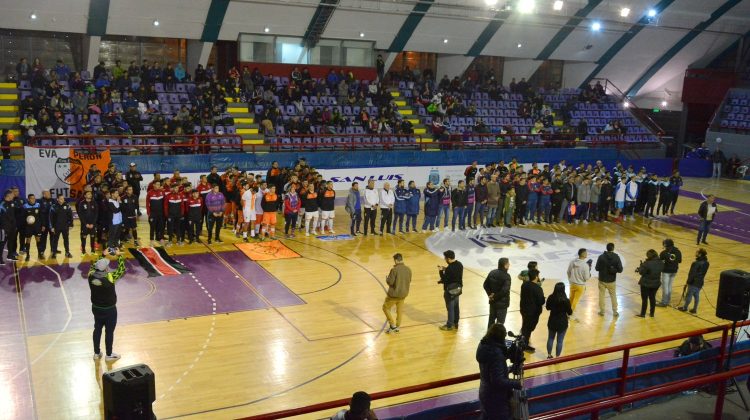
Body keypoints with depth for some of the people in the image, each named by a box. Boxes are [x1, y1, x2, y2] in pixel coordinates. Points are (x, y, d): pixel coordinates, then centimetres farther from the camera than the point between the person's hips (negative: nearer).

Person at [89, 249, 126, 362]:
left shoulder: (91, 275, -16)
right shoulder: (110, 278, -28)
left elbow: (94, 265, 6)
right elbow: (121, 269, -14)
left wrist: (103, 255, 15)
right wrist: (120, 256, -1)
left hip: (96, 308, 5)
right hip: (109, 309, -5)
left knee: (97, 329, 21)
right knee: (109, 331, 12)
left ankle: (97, 353, 35)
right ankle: (109, 355, 26)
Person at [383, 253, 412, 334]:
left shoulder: (394, 270, -22)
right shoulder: (408, 269, -3)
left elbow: (390, 282, -20)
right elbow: (409, 281, 9)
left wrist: (387, 278, 1)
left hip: (394, 294, -6)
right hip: (403, 294, 6)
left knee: (386, 308, 13)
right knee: (399, 310, 20)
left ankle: (392, 325, 9)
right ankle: (397, 327, 30)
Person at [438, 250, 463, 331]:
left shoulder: (449, 269, -29)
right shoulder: (459, 264, -3)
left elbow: (444, 280, -22)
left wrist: (441, 271, -11)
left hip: (450, 291, -8)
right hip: (458, 289, 8)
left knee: (450, 308, 6)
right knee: (456, 307, 20)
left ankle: (449, 325, 20)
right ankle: (455, 324, 33)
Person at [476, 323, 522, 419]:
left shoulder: (483, 345, -4)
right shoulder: (495, 353, -31)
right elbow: (498, 380, -29)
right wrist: (516, 384, -18)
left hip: (485, 393, 9)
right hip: (496, 397, -9)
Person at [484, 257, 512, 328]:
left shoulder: (492, 272, 0)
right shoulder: (506, 276, -21)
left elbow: (485, 285, 4)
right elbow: (505, 290, -29)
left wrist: (490, 294, 3)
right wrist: (495, 297, -17)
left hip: (493, 301, 7)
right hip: (502, 303, -7)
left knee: (492, 318, 21)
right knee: (500, 322, 5)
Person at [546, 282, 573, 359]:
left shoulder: (550, 298, -12)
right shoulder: (566, 300, -22)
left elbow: (547, 308, 5)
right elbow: (570, 313, -10)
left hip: (552, 322, 3)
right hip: (562, 323, -3)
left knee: (550, 338, 20)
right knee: (560, 341, 10)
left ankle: (549, 355, 30)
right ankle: (557, 357, 19)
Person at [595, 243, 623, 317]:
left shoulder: (601, 257, -14)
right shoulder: (616, 257, -10)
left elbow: (597, 268, -11)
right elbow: (620, 269, -11)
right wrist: (614, 270, 8)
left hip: (602, 280, -1)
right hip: (611, 281, 1)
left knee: (601, 295, 13)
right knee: (613, 296, 17)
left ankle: (602, 311, 19)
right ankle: (615, 312, 22)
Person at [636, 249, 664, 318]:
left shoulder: (647, 263, -27)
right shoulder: (661, 263, -6)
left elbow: (641, 272, -19)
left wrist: (641, 265, -1)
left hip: (646, 284, -5)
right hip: (656, 284, 6)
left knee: (644, 299, 8)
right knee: (652, 298, 18)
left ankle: (643, 314, 17)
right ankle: (652, 313, 28)